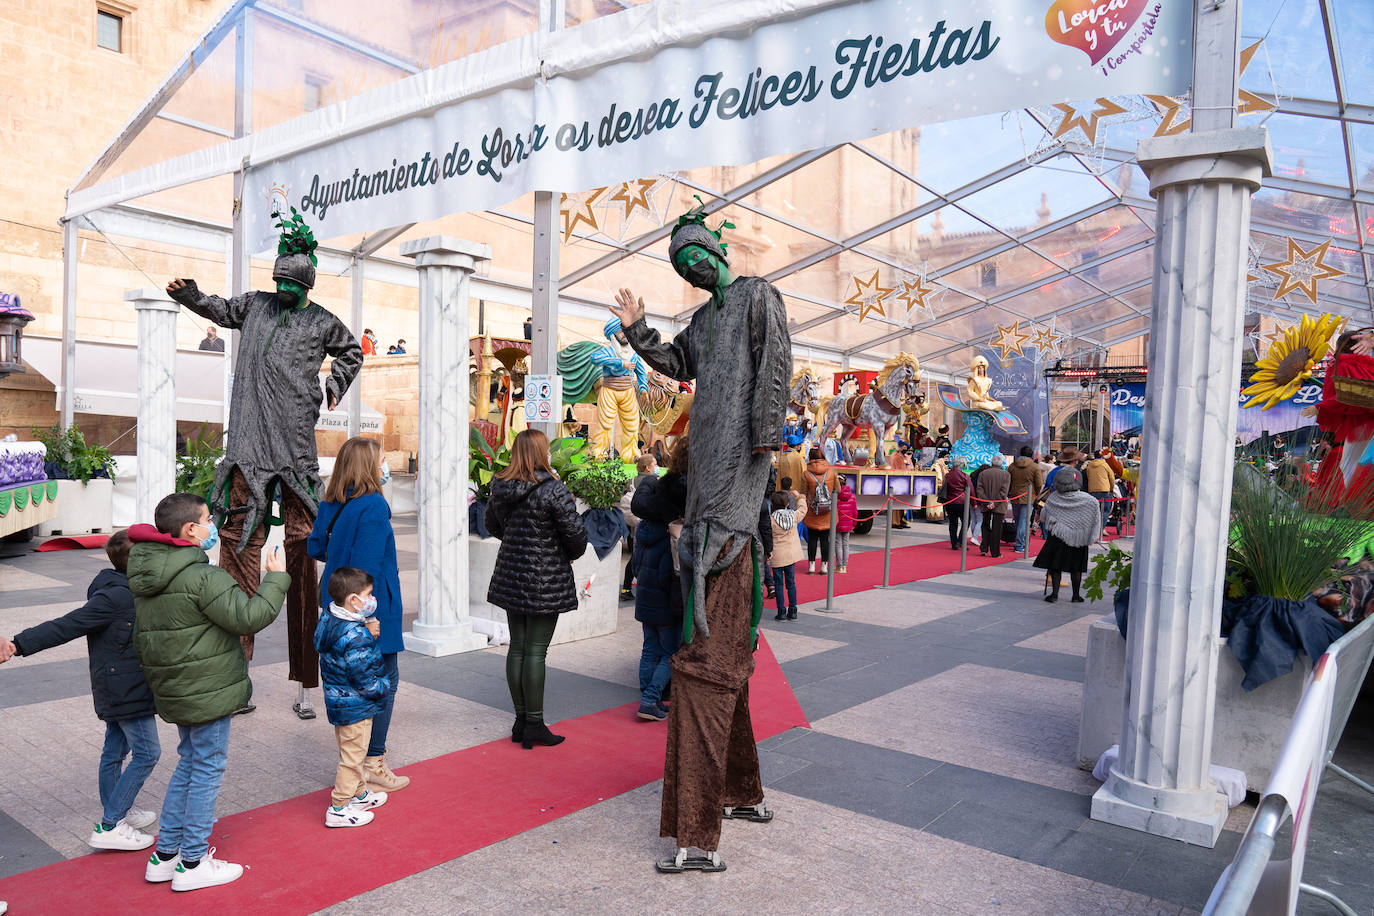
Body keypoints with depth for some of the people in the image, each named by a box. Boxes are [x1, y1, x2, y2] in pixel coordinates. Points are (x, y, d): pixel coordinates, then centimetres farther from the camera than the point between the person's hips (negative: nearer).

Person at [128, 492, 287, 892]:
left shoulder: (145, 578, 7)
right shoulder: (202, 577, -23)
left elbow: (141, 638, 17)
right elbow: (250, 617, -24)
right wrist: (276, 578, -13)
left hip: (174, 691, 9)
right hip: (208, 693, -9)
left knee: (190, 764, 21)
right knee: (207, 770, 4)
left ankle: (164, 855, 28)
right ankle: (192, 864, 14)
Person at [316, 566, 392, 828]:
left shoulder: (328, 618, -2)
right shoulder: (354, 637, -29)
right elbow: (365, 681, -25)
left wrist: (367, 632, -7)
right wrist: (387, 688, -6)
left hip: (337, 700, 10)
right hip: (355, 707, -10)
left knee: (352, 752, 24)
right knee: (353, 755, 5)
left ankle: (359, 794, 40)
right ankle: (339, 808, 17)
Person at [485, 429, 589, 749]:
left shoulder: (500, 488, 3)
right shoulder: (553, 490, -17)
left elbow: (492, 525, 18)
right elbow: (576, 533, -16)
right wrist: (572, 554, 5)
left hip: (511, 578, 6)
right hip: (545, 581, -6)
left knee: (517, 648, 13)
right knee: (536, 651, 0)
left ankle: (521, 720, 23)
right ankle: (534, 725, 8)